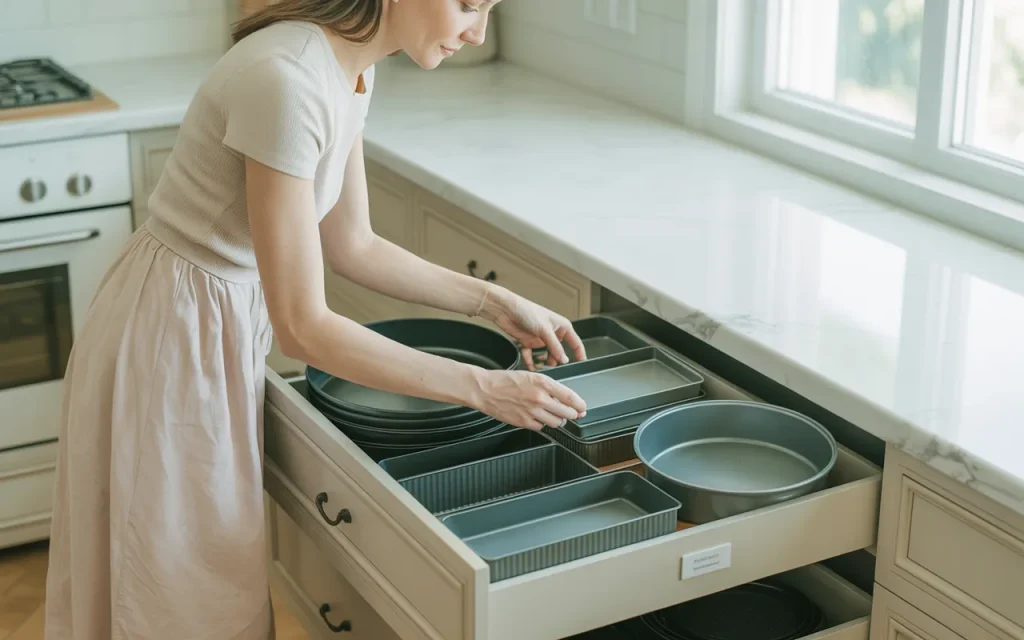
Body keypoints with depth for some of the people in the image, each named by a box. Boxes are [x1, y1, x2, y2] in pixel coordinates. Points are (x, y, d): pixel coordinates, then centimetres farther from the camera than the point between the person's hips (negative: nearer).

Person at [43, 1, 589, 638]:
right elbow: (303, 328, -28)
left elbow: (351, 245, 9)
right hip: (172, 343, -8)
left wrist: (493, 300, 2)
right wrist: (481, 387, -24)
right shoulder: (285, 81, -30)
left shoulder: (353, 65, -2)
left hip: (230, 319, 8)